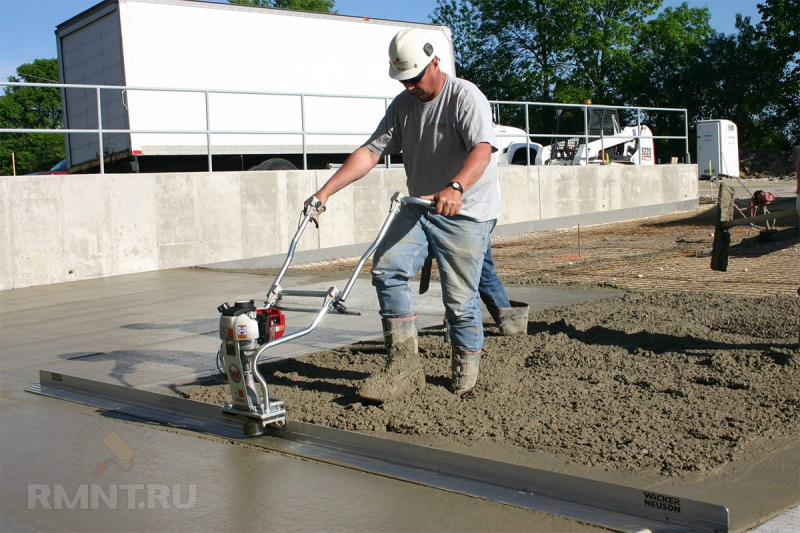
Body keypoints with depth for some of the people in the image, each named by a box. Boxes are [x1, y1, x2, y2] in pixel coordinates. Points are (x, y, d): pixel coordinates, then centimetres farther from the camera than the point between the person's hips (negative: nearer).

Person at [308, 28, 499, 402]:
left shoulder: (465, 97, -12)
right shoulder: (402, 105, 8)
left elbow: (483, 149, -29)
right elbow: (370, 151, 3)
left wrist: (455, 187, -48)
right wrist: (326, 190, -8)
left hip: (467, 214, -6)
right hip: (419, 208, 6)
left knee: (459, 299, -5)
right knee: (387, 268, -13)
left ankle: (465, 371, 17)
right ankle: (404, 366, -10)